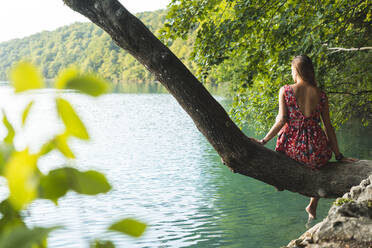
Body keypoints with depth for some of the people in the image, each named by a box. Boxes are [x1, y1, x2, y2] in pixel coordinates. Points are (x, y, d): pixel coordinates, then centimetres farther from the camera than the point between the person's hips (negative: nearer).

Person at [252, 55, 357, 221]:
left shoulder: (285, 91, -4)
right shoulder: (320, 95, 0)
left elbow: (282, 120, -10)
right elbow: (328, 127, 2)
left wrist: (263, 141, 0)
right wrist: (338, 156, 8)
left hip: (291, 150, 0)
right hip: (316, 154, 0)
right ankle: (313, 207, 36)